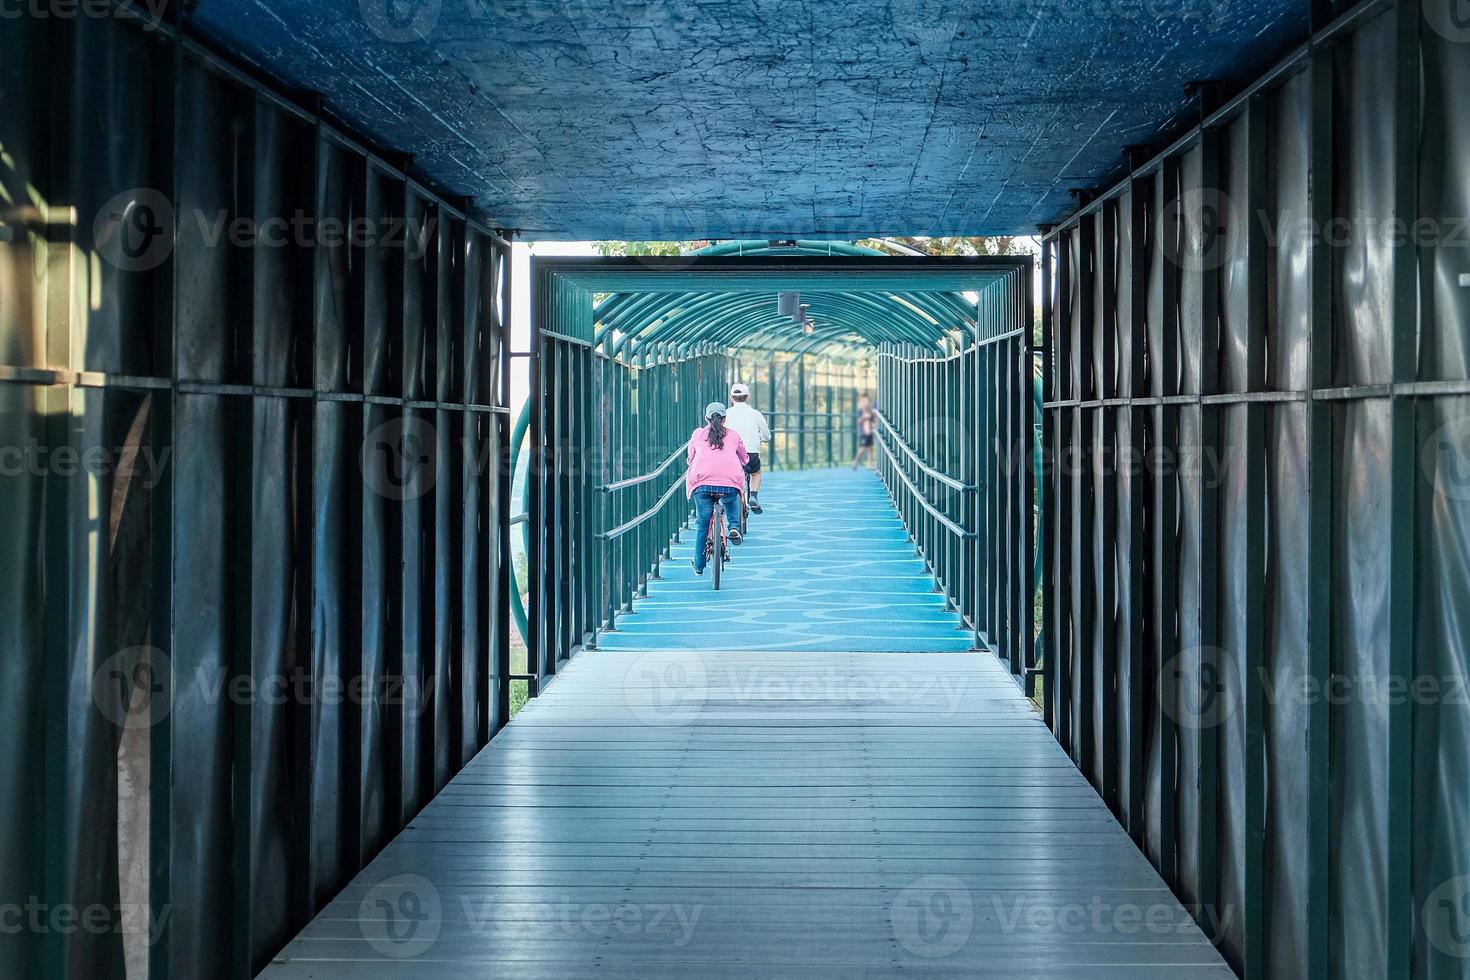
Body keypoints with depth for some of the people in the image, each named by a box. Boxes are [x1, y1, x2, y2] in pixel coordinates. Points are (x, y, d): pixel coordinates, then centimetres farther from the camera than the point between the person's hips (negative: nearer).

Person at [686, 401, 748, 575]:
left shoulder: (697, 434, 17)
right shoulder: (733, 435, 18)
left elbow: (690, 458, 29)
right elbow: (745, 459, 31)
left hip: (701, 483, 0)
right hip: (729, 483, 0)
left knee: (702, 525, 14)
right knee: (732, 500, 36)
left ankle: (699, 566, 20)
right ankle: (734, 527, 13)